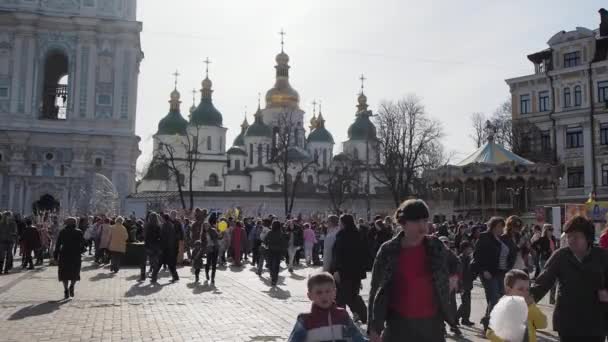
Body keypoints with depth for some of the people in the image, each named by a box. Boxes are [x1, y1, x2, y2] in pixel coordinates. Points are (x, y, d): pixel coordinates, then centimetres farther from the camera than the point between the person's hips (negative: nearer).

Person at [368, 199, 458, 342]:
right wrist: (374, 327, -3)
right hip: (399, 323, -1)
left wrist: (454, 277, 1)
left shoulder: (436, 247, -3)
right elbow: (376, 290, -2)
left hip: (431, 322, 2)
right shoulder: (388, 251, -7)